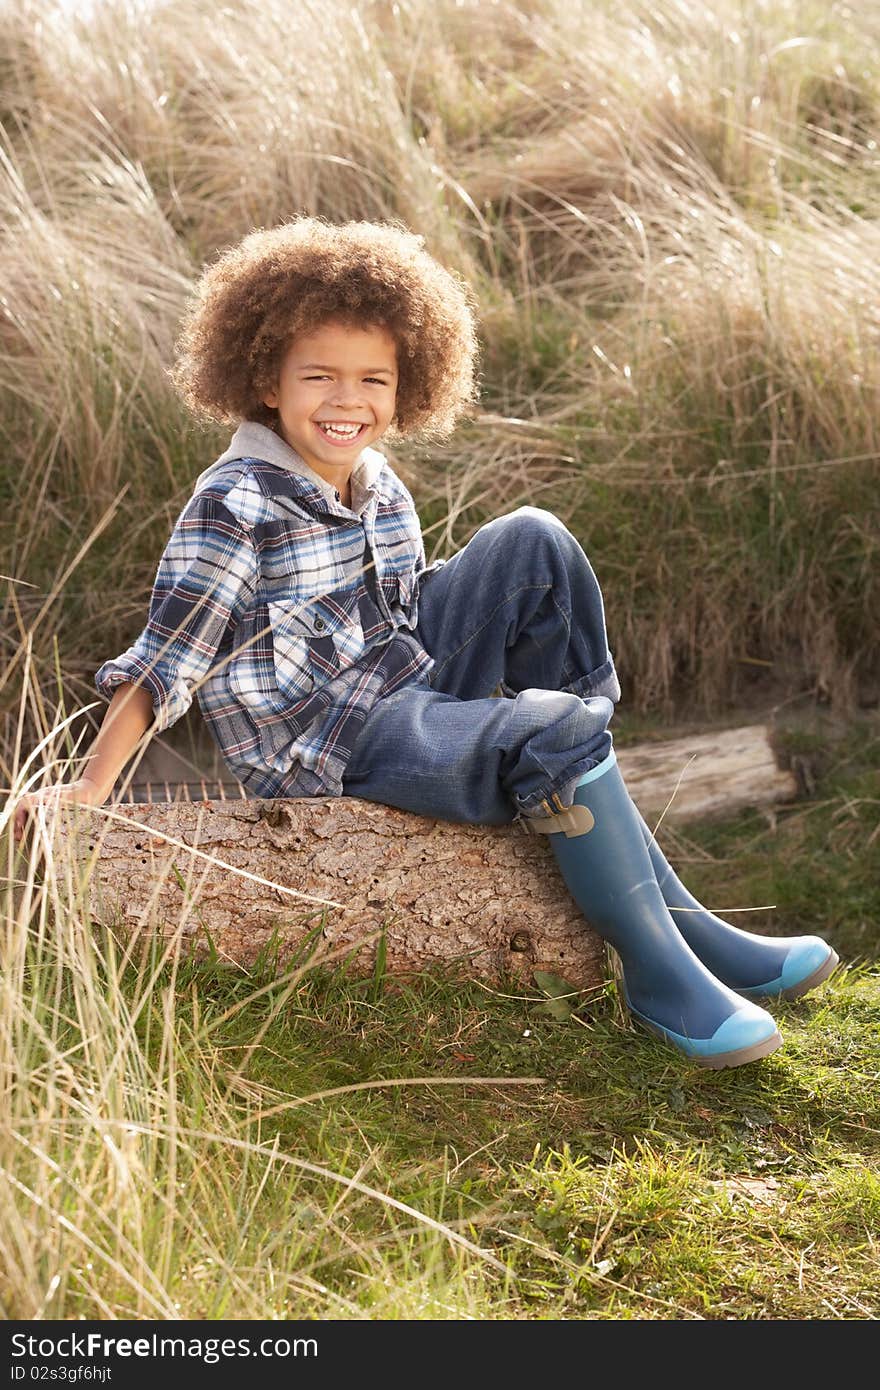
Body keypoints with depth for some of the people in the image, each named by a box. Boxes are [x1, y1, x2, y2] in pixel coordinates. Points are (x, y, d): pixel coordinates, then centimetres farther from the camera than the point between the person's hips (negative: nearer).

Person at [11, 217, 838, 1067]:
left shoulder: (381, 491, 7)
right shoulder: (237, 505, -15)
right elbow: (165, 659, -14)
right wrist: (90, 788, -18)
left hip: (414, 689, 7)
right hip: (325, 754, -7)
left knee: (530, 542, -5)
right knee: (561, 736, -25)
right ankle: (661, 969, -14)